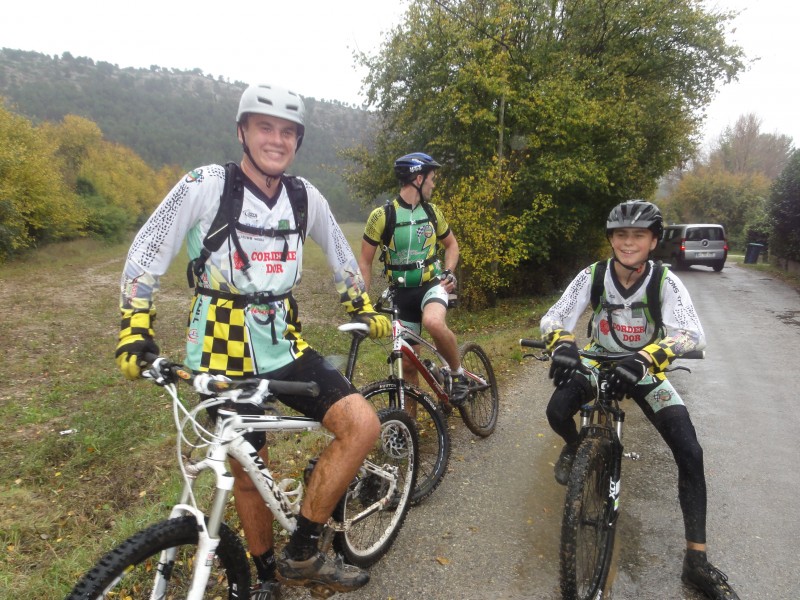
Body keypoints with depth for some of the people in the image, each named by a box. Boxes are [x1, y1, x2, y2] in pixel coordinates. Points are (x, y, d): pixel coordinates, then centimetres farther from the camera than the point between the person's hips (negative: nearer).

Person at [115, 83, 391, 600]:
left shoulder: (306, 196, 1)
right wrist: (135, 328, -14)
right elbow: (146, 255, -6)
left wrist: (365, 310, 18)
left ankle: (302, 553, 2)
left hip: (285, 347, 4)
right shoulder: (205, 186, -10)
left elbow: (340, 254, 16)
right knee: (248, 474, 10)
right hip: (225, 355, -3)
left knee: (363, 424, -15)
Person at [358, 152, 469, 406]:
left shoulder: (432, 211, 1)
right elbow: (365, 261, -4)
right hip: (403, 292, 0)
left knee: (434, 323, -34)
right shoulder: (382, 216, -10)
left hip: (432, 285, 1)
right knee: (407, 363, 4)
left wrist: (449, 272, -2)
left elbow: (451, 244, 16)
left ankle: (458, 373, -8)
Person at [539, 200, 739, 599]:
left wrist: (643, 358, -50)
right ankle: (574, 446, 15)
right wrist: (562, 344, -46)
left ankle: (696, 562, -1)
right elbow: (554, 317, -21)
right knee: (557, 411, -26)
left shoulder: (665, 281, -20)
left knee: (690, 452, -15)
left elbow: (693, 334, -32)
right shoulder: (592, 276, -17)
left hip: (644, 370, 0)